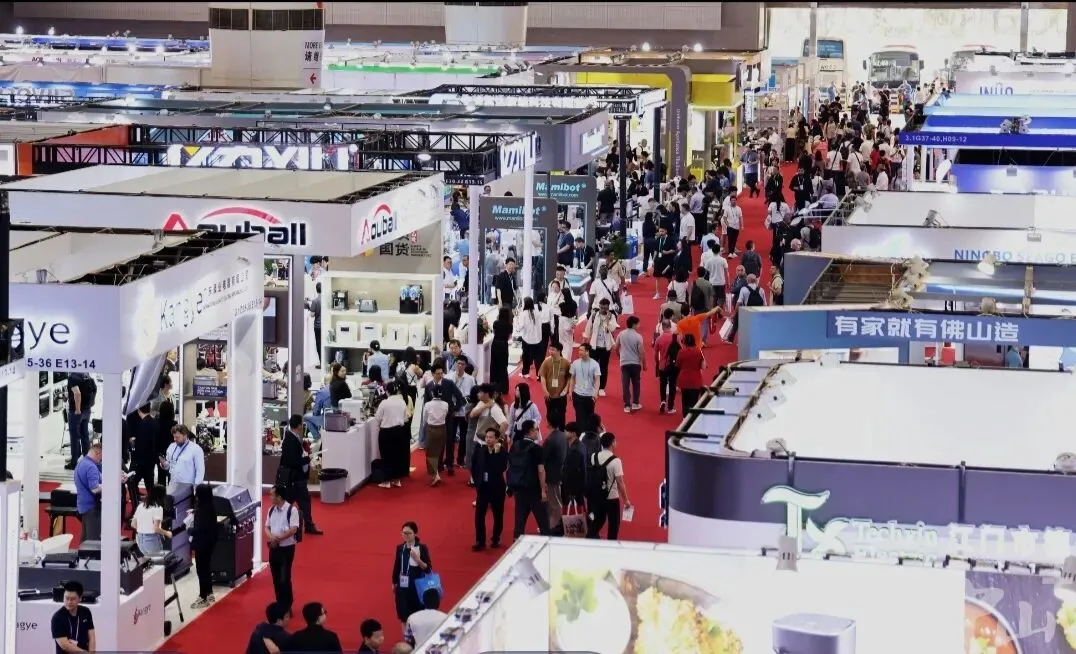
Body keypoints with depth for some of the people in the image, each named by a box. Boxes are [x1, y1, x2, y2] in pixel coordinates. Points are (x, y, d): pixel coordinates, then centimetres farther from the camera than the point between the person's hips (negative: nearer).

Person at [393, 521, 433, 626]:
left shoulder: (422, 547, -10)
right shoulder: (400, 548, 1)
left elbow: (428, 568, -12)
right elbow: (396, 566, 12)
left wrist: (417, 559, -26)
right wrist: (394, 583, 17)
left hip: (417, 586, -4)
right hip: (402, 585, 4)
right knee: (404, 616, 7)